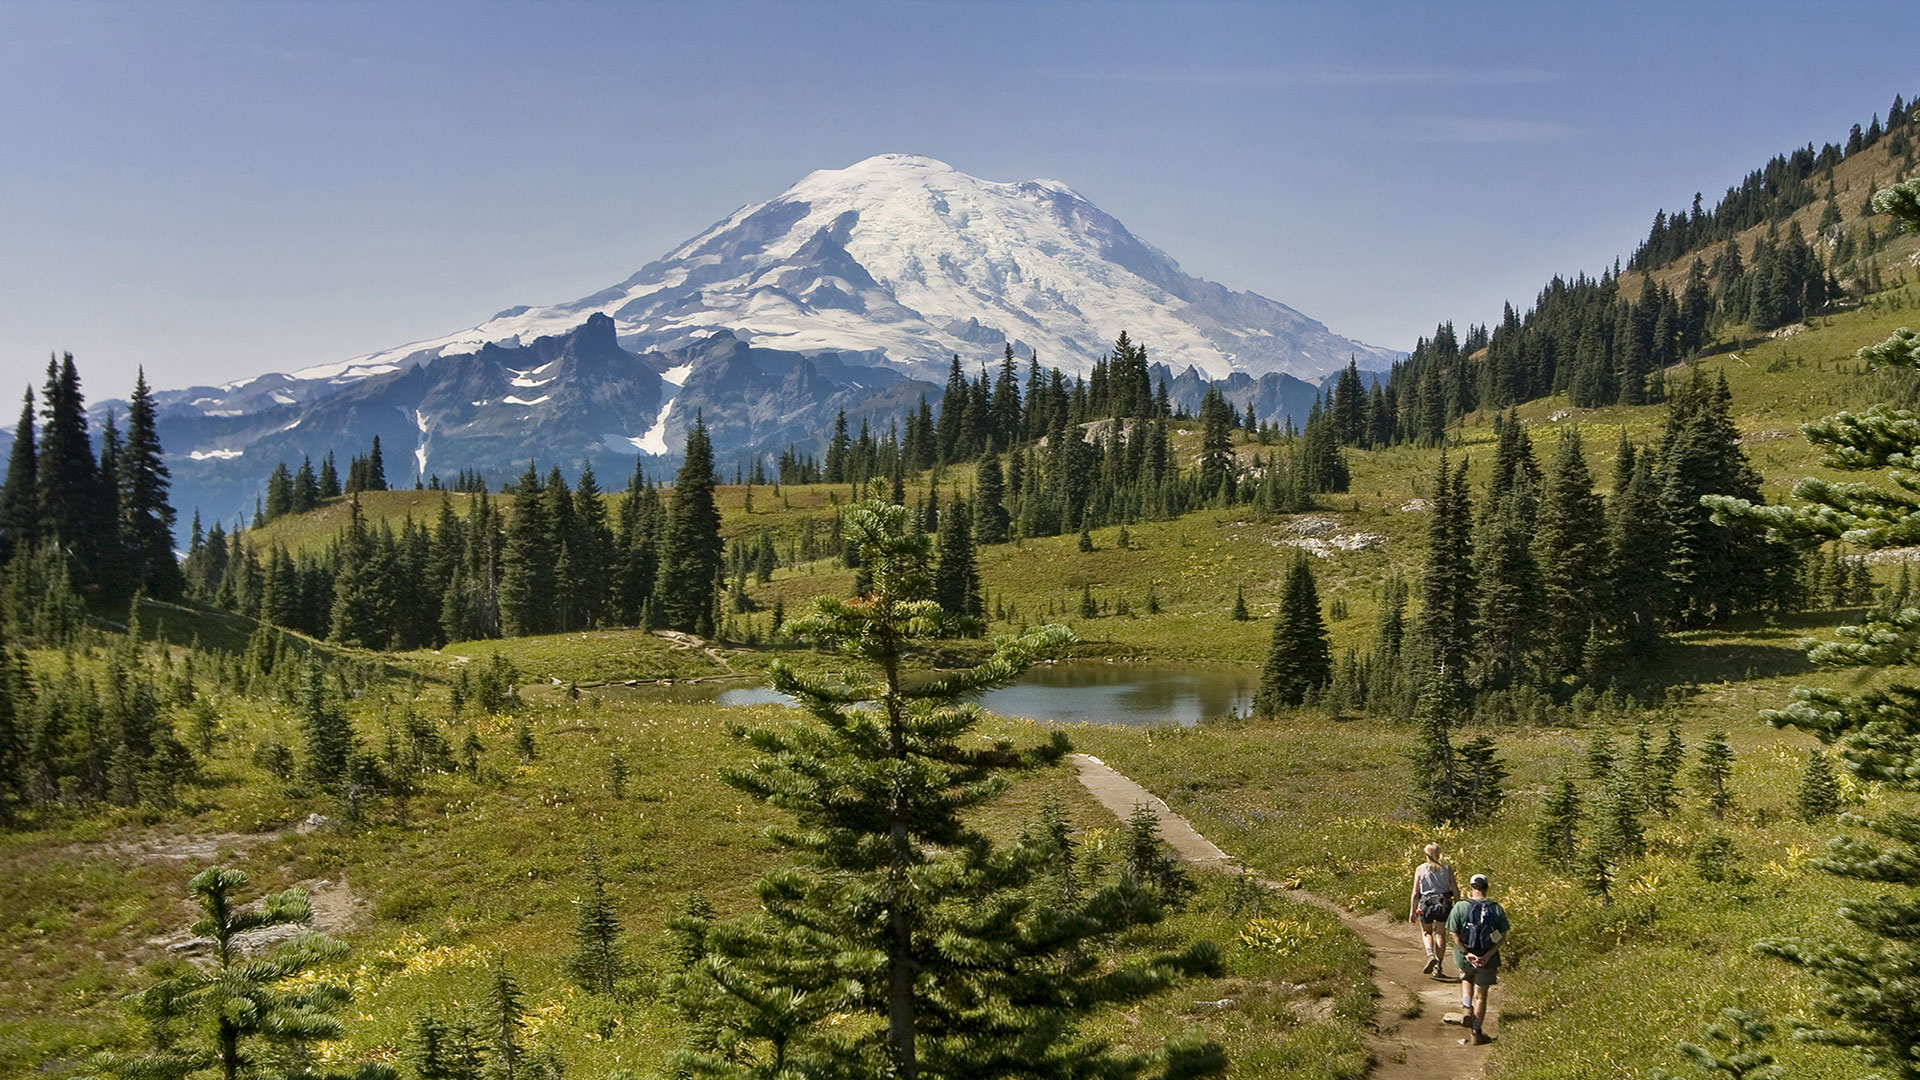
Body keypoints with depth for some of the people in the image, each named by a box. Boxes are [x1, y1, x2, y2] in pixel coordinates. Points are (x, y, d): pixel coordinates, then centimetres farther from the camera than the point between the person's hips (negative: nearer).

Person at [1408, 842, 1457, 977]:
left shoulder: (1420, 869, -2)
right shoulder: (1447, 869, 1)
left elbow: (1415, 893, -2)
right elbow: (1455, 891, 1)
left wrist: (1412, 911, 3)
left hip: (1426, 904, -1)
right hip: (1444, 903, 1)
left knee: (1426, 932, 20)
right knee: (1440, 934, 14)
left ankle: (1431, 955, -6)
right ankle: (1438, 967, 12)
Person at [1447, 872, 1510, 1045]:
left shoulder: (1460, 907, -8)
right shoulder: (1496, 908, -4)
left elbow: (1454, 933, -13)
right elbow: (1503, 935, -8)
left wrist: (1466, 953, -16)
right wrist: (1489, 954, -13)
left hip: (1464, 958, 0)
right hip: (1487, 959, 0)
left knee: (1466, 979, 32)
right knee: (1480, 995, 11)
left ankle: (1466, 1010, 12)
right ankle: (1476, 1034, 16)